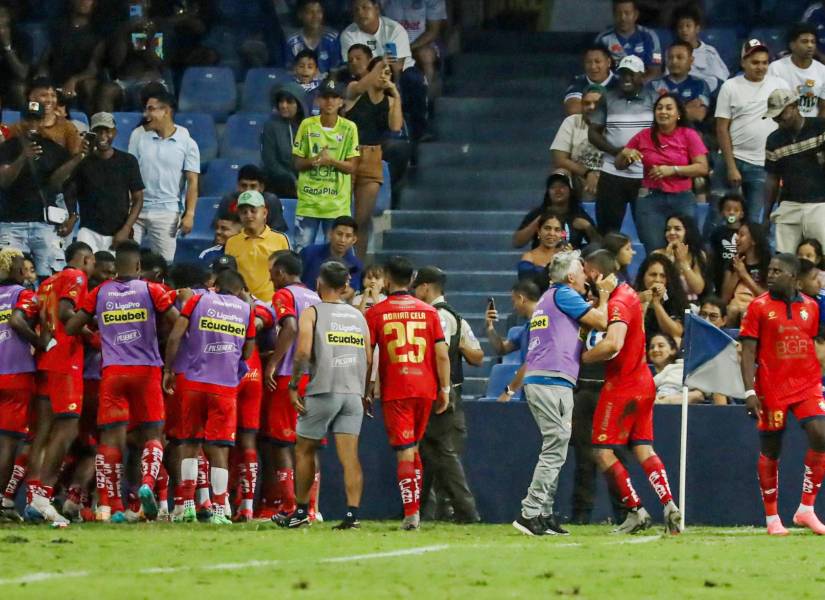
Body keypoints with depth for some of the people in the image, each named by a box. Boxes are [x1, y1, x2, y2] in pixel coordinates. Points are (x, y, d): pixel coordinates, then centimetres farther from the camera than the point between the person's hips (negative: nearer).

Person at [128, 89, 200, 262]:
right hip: (136, 209, 2)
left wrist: (189, 214, -9)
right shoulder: (138, 136, 3)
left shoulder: (187, 143, -2)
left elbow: (192, 182, -1)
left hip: (166, 213, -2)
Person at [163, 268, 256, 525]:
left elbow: (175, 336, -3)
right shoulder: (246, 310, 8)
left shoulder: (198, 300, 4)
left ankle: (188, 504, 5)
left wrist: (168, 370, 6)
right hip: (226, 386, 0)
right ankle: (218, 509, -1)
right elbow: (247, 353, 13)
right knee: (219, 448, 4)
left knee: (190, 443, 12)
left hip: (194, 382, 0)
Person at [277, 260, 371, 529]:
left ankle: (301, 512, 17)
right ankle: (352, 514, -13)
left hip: (322, 391, -4)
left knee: (304, 450, 12)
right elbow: (368, 359, 12)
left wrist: (293, 386, -7)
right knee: (349, 455, -2)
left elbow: (303, 351, -14)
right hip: (353, 393, 4)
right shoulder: (358, 316, 14)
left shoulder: (312, 313, -1)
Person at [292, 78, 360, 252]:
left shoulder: (349, 128, 0)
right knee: (302, 250, 0)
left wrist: (331, 161, -19)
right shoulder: (307, 125, 2)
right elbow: (297, 164, 4)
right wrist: (312, 161, -17)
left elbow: (351, 167, -1)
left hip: (337, 204, -1)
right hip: (308, 202, 1)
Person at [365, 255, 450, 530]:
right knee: (413, 448, 18)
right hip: (425, 389, 3)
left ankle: (410, 513, -14)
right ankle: (415, 508, 18)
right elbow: (442, 355, 2)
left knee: (404, 451, -4)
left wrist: (366, 391, 6)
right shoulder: (428, 311, 5)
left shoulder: (376, 313, -2)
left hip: (394, 391, -3)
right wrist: (445, 389, 8)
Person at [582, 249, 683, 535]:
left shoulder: (617, 304, -19)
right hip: (643, 382, 9)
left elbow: (612, 345, -34)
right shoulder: (628, 293, 11)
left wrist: (582, 358, -21)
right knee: (643, 449, 9)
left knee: (603, 451, -2)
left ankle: (636, 511, -4)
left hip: (622, 386, -9)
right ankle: (670, 507, -3)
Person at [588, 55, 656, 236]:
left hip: (645, 175, -1)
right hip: (612, 173, 1)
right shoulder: (608, 99, 7)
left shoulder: (653, 100, 4)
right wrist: (615, 150, -11)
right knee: (608, 229, 4)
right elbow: (593, 132, 7)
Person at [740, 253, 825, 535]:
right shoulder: (759, 307, -2)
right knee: (770, 450, 3)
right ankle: (772, 518, 15)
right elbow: (748, 351, -5)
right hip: (772, 387, -2)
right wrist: (750, 392, -14)